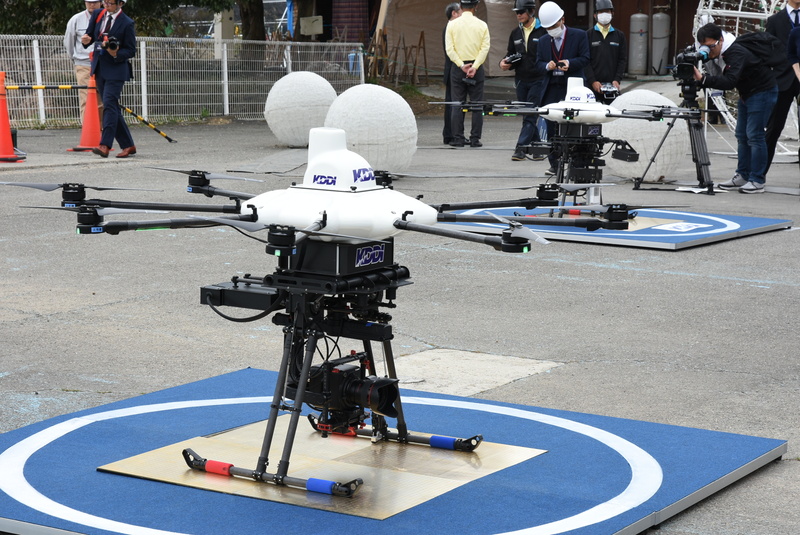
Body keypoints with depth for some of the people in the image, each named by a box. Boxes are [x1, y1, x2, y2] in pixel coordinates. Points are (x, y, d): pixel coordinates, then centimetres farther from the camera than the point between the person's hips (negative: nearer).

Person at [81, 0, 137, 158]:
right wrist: (86, 40, -9)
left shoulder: (127, 23, -9)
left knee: (109, 104, -17)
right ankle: (128, 145, 16)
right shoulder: (97, 15, 6)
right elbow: (90, 35, 15)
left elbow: (131, 50, -6)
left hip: (116, 69, -6)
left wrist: (116, 54, -25)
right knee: (112, 108, 8)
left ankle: (105, 146, -23)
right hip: (99, 68, 6)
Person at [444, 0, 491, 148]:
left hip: (457, 68, 0)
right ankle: (475, 139, 1)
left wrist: (461, 65, -9)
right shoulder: (482, 25, 0)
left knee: (457, 104, 4)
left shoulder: (452, 25, 0)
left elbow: (449, 49, -7)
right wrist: (474, 67, -11)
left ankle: (458, 138, 1)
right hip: (476, 67, 0)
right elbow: (485, 48, -7)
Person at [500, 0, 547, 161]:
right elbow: (511, 54, 22)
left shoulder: (543, 31, -7)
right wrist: (504, 63, 3)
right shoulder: (515, 33, 13)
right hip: (521, 80, 6)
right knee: (527, 115, 10)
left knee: (530, 115, -8)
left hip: (538, 80, -6)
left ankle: (521, 147, -11)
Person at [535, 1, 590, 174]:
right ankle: (554, 163, 7)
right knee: (551, 127, 2)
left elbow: (585, 59, -1)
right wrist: (547, 66, -9)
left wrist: (569, 63, -18)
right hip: (551, 90, 4)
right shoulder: (543, 41, 16)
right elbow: (538, 63, 13)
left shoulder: (579, 36, 3)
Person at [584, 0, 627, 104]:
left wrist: (617, 80, -5)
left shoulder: (619, 35, 14)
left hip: (612, 84, 2)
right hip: (593, 84, -2)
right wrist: (593, 81, -11)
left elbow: (623, 60, 9)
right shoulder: (588, 35, 6)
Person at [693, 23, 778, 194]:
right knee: (742, 135, 9)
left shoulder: (737, 53, -29)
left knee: (754, 135, -12)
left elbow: (730, 82, -42)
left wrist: (703, 79, -49)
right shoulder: (722, 51, -1)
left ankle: (757, 181, -9)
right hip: (746, 93, 10)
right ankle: (743, 176, 14)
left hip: (763, 92, -10)